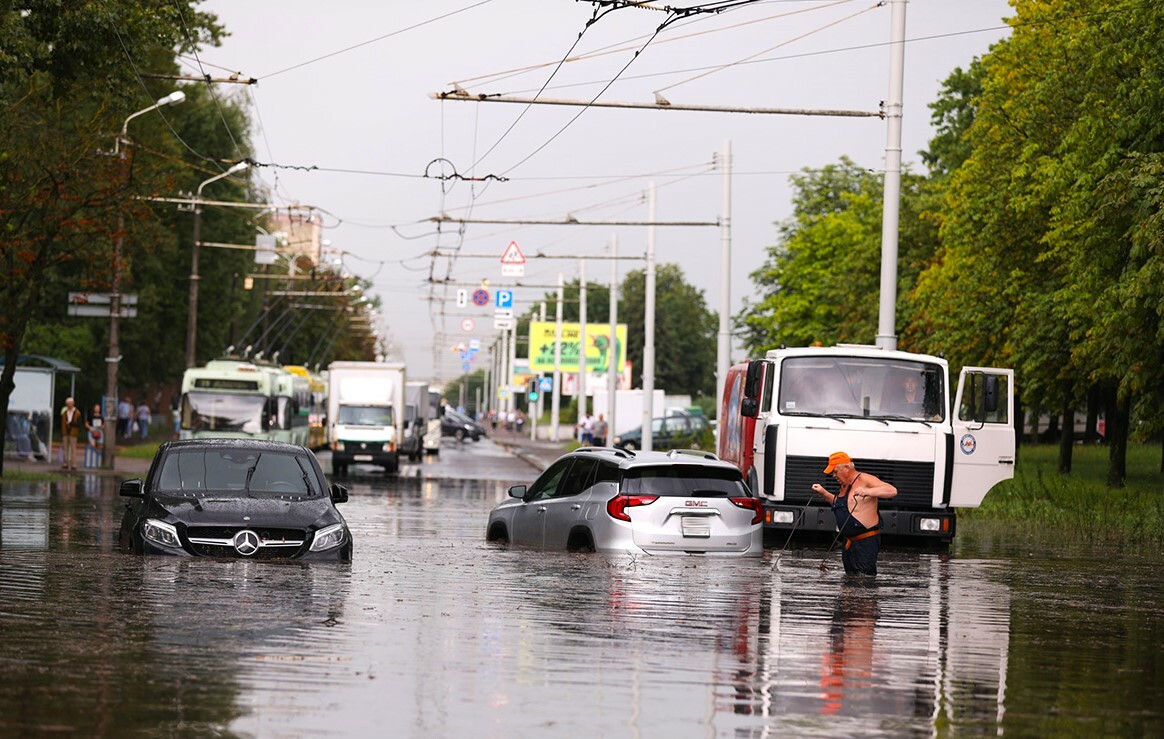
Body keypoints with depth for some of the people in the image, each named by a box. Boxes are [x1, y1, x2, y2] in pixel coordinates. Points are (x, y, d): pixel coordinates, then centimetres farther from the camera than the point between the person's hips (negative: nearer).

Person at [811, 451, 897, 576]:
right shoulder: (845, 485, 14)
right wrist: (823, 493, 20)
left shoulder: (864, 480, -14)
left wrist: (868, 492, -39)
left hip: (866, 542, -10)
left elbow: (892, 491, -26)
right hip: (849, 541, 10)